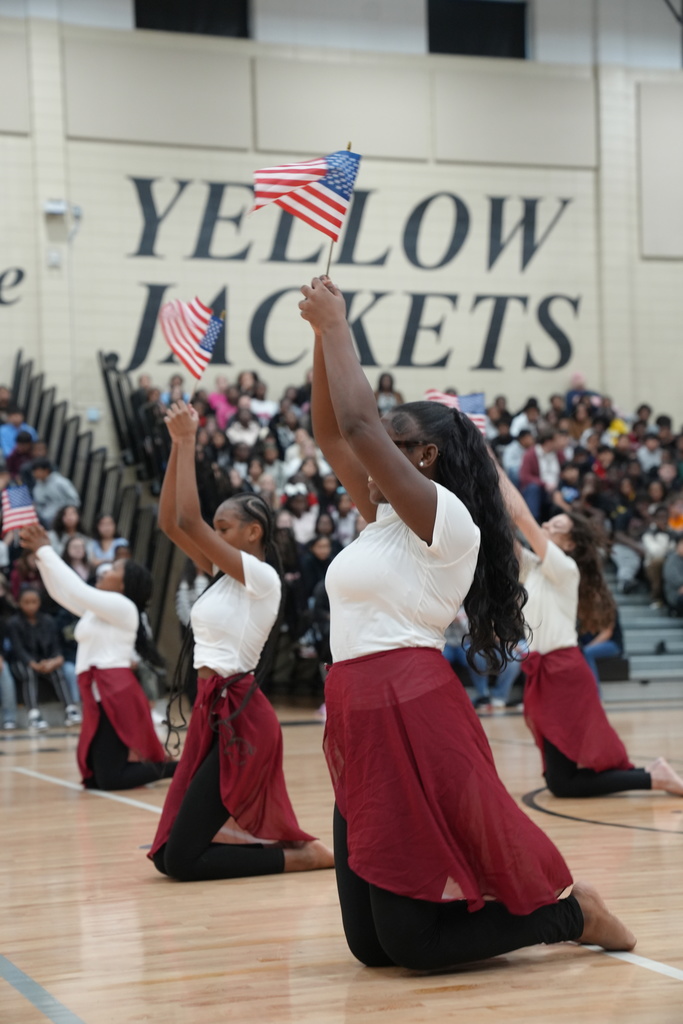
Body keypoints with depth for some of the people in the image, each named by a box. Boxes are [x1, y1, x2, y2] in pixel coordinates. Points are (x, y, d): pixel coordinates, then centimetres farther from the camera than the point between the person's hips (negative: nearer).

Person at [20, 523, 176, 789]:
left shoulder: (123, 607, -8)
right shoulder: (96, 608, 18)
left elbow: (77, 589, -14)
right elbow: (60, 592, 20)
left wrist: (45, 550, -8)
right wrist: (40, 553, 10)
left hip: (115, 696, -9)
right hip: (101, 697, 9)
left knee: (108, 780, -15)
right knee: (94, 778, 6)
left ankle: (181, 768, -5)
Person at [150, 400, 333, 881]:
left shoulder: (261, 577, -11)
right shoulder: (227, 574, 13)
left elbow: (188, 521, -19)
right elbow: (170, 522, 10)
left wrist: (188, 442, -14)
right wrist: (178, 444, 3)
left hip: (239, 719, -9)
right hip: (214, 713, 9)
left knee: (182, 860, -11)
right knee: (167, 854, 8)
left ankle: (301, 856, 0)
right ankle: (282, 840, 18)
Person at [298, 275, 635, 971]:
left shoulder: (444, 516, -8)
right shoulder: (385, 516, 16)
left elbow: (358, 423, -17)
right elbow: (329, 434, 17)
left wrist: (336, 325, -8)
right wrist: (323, 333, 8)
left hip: (413, 720, -9)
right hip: (360, 724, 9)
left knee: (410, 941, -8)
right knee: (371, 945, 7)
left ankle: (571, 915, 9)